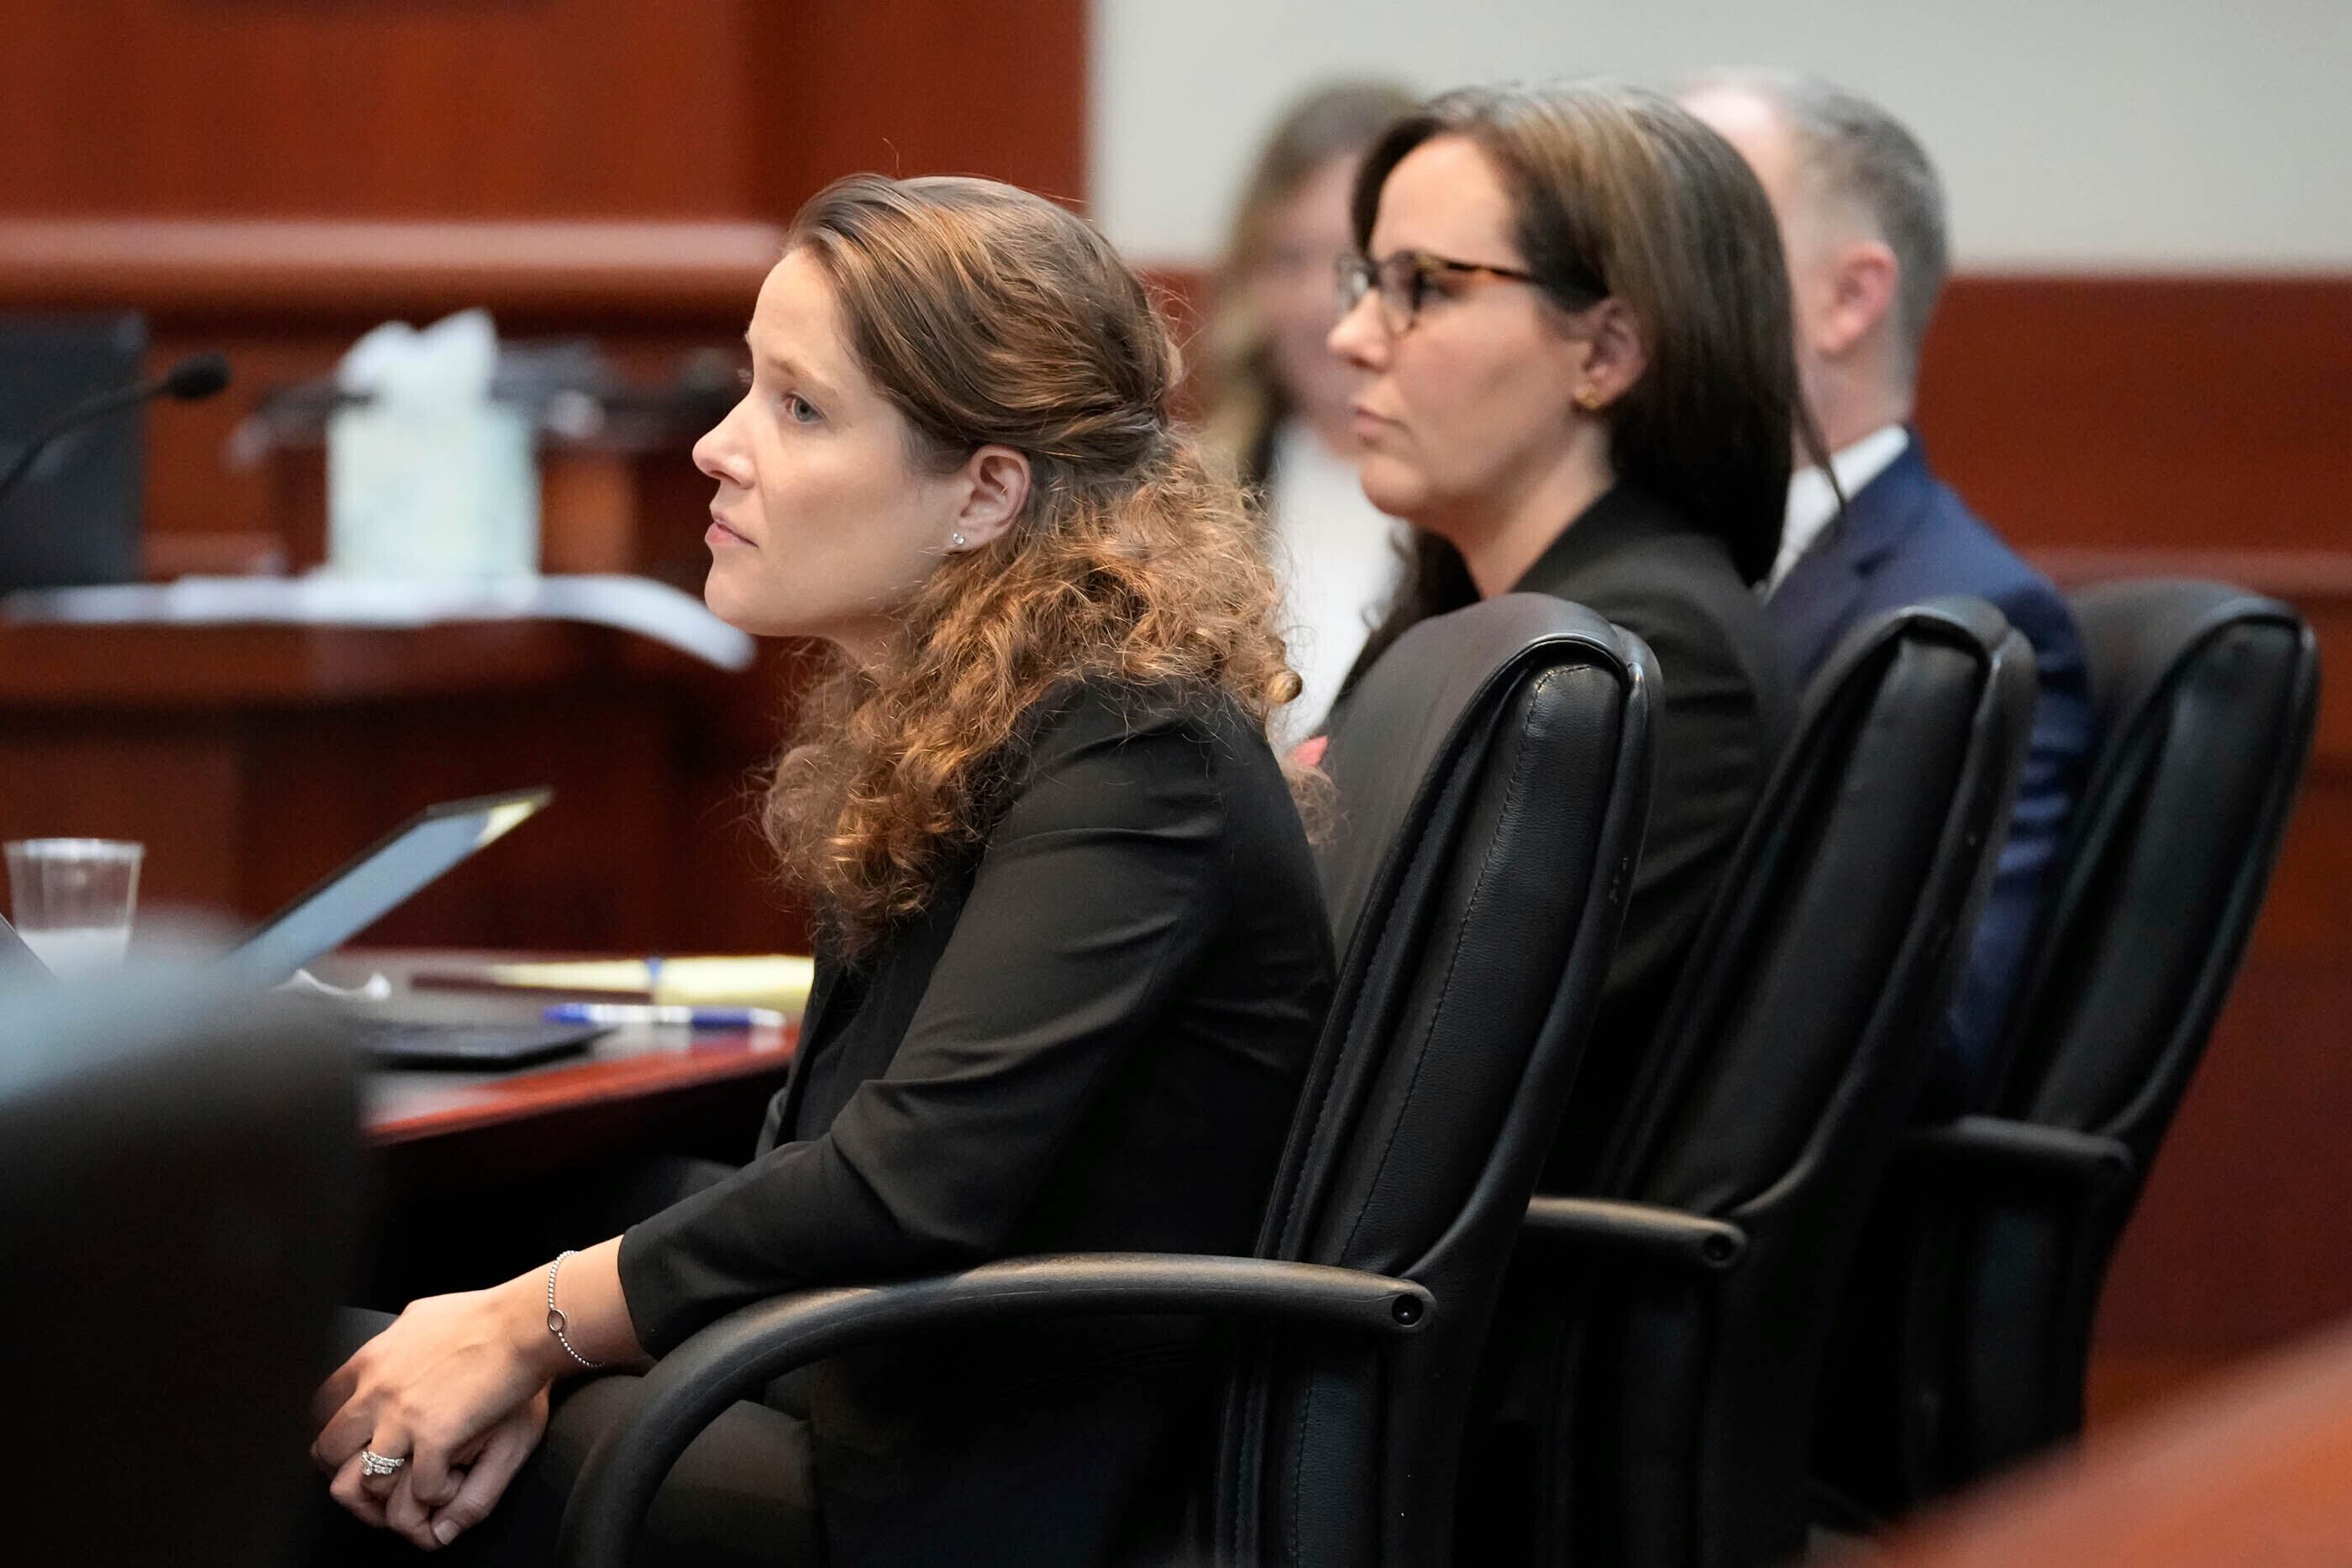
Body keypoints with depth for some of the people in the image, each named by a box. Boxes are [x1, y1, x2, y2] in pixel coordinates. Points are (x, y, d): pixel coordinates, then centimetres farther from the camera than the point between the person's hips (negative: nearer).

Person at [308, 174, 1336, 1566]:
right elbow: (808, 1160, 10)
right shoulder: (924, 734, 11)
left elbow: (910, 1186, -27)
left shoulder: (1137, 760, -18)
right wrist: (530, 1350, -6)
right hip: (870, 1421, 9)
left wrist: (527, 1329, -16)